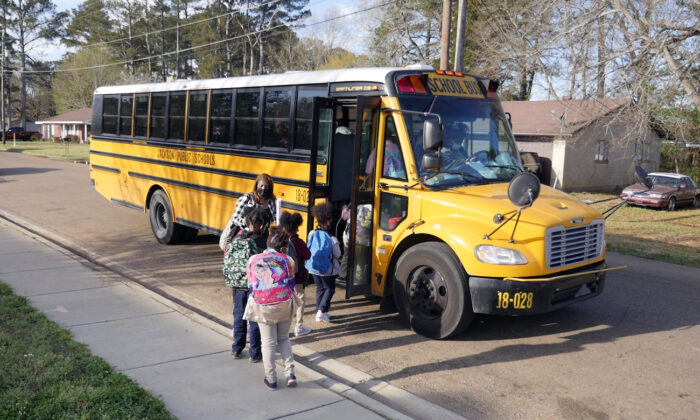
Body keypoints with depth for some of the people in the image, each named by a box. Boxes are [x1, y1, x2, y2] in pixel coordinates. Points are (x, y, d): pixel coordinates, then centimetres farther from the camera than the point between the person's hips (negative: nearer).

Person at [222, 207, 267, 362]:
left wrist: (230, 280, 17)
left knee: (239, 316, 17)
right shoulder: (259, 240, -13)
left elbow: (227, 260, 6)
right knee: (255, 318, 6)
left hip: (237, 285, 5)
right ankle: (255, 353, 15)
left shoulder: (236, 238, 2)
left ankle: (237, 349, 29)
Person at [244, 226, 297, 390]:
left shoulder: (253, 260, 4)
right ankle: (290, 373, 9)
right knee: (283, 339, 19)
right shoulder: (286, 260, 0)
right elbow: (290, 284, 2)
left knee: (268, 343, 11)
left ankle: (271, 380, 17)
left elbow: (251, 287, 6)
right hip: (283, 305, 0)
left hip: (262, 307, 0)